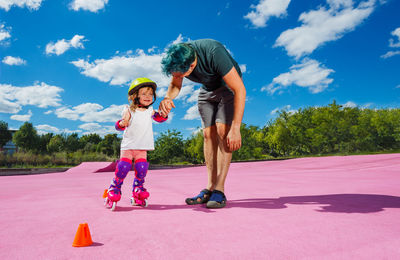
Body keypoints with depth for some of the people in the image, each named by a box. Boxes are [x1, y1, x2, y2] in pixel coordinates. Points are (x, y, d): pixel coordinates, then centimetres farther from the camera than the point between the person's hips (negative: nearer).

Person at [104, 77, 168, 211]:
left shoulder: (150, 111, 6)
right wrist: (122, 123, -33)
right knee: (123, 167, -10)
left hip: (142, 147, 3)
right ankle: (114, 190, 11)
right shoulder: (129, 111, -5)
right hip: (128, 145, -3)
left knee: (141, 169, -1)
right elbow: (119, 125, -9)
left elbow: (159, 118, 15)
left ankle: (138, 193, 19)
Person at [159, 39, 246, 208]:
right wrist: (167, 98, -26)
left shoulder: (214, 53, -37)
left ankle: (219, 190, -19)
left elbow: (240, 90, -34)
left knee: (222, 131, -21)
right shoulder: (177, 59, -20)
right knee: (208, 134, -6)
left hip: (228, 87, -5)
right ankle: (210, 188, -3)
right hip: (207, 89, 5)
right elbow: (175, 85, -1)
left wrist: (235, 129, -37)